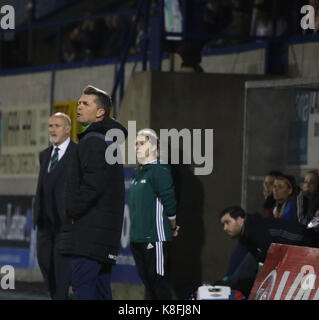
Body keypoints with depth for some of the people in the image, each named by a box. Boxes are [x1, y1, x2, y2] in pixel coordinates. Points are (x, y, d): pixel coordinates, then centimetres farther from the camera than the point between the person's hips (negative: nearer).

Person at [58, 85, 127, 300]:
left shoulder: (93, 141, -12)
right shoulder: (110, 141, 21)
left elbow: (93, 185, -21)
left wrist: (72, 211, -10)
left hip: (89, 230, -10)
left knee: (83, 285, -14)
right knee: (101, 289, 11)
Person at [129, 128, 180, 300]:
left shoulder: (160, 170, -10)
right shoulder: (137, 173, 17)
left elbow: (169, 202, -14)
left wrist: (173, 227, -2)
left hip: (155, 238, -9)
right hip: (137, 239, 9)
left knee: (158, 281, -7)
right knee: (146, 279, 11)